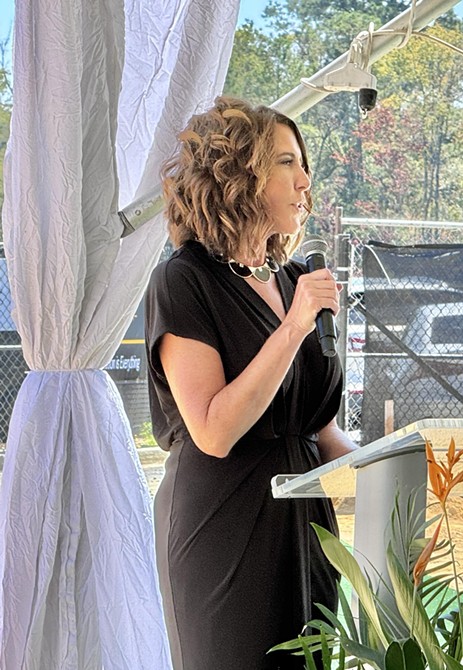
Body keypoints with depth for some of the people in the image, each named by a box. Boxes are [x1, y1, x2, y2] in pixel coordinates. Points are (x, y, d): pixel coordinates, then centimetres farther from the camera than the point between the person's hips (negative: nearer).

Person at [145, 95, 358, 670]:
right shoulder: (184, 283, -12)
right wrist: (293, 328, -23)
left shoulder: (292, 280, 10)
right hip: (226, 530, -7)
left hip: (302, 520, 7)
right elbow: (214, 433, -21)